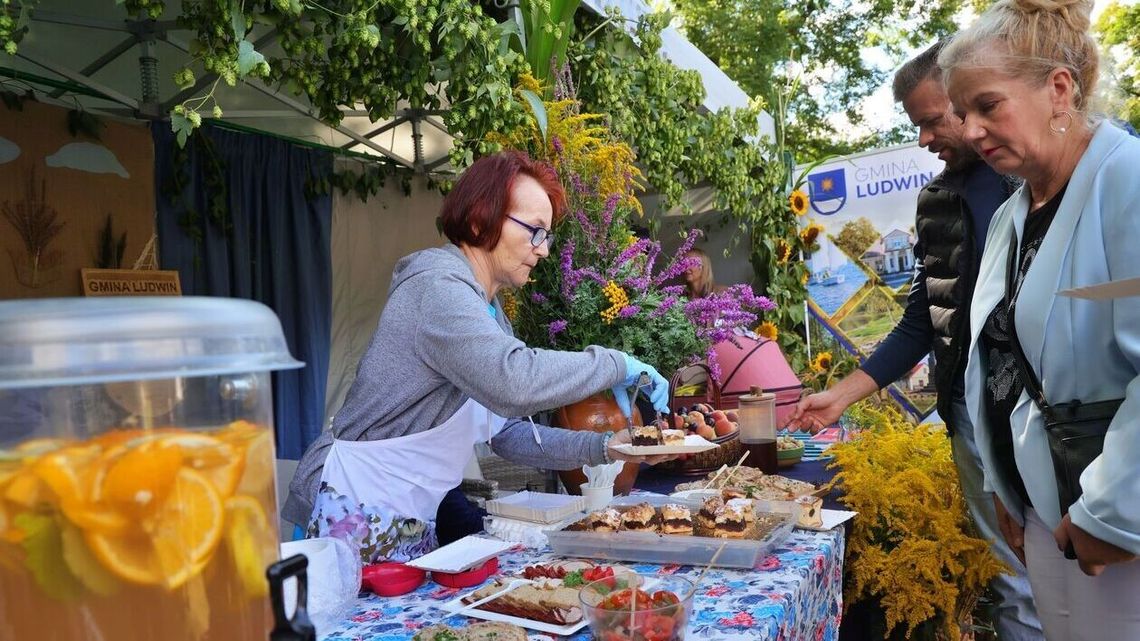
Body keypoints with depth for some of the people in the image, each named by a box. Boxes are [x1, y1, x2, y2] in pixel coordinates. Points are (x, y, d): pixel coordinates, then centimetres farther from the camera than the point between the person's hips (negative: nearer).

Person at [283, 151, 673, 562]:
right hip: (360, 515, -9)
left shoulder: (490, 311, 12)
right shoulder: (438, 285, -20)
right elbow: (515, 382, -36)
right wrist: (616, 364, -22)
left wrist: (603, 448, 0)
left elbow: (509, 433, 10)